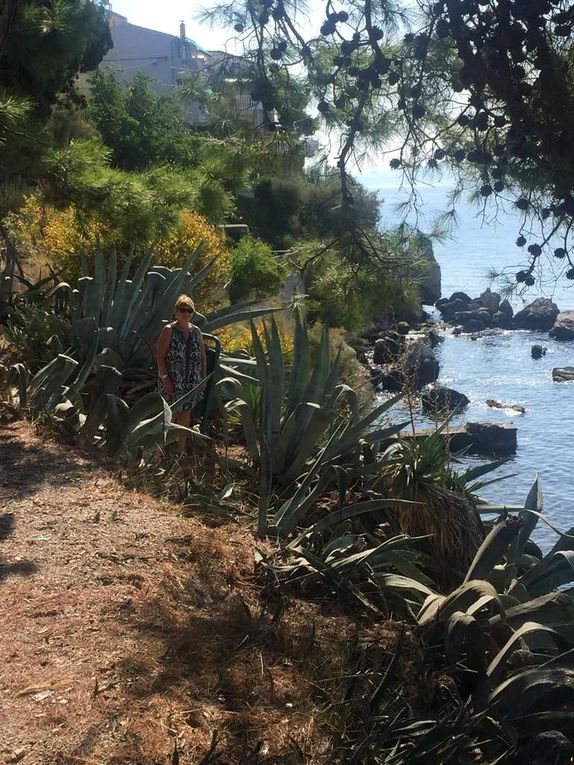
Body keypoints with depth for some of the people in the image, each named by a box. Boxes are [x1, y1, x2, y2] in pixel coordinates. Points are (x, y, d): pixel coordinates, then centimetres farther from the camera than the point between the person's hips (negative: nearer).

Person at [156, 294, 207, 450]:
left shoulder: (196, 331, 8)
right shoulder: (169, 331, -7)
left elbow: (202, 355, 13)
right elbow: (159, 355, -10)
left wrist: (203, 377, 8)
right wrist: (164, 377, -17)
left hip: (191, 382, 5)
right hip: (172, 381, -5)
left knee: (186, 413, 9)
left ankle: (181, 448, 17)